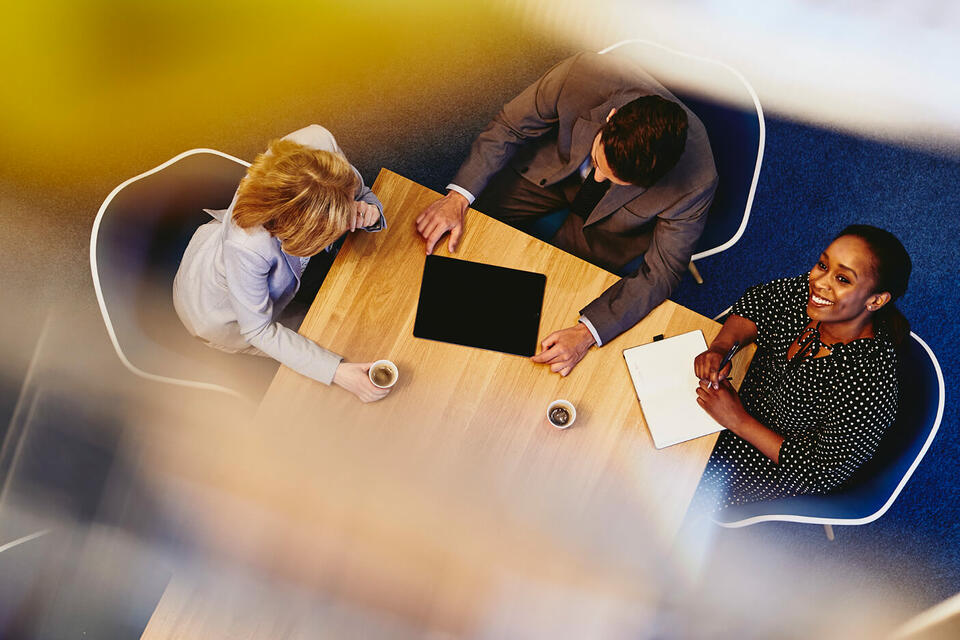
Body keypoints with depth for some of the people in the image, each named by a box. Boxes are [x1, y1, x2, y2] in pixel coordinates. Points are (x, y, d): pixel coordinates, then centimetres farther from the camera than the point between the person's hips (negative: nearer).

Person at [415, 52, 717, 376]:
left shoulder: (695, 182, -40)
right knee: (469, 216, 2)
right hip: (554, 167, 2)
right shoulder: (578, 76, -39)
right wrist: (457, 198, -31)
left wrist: (587, 333, -36)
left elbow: (661, 272, -26)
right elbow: (509, 127, -20)